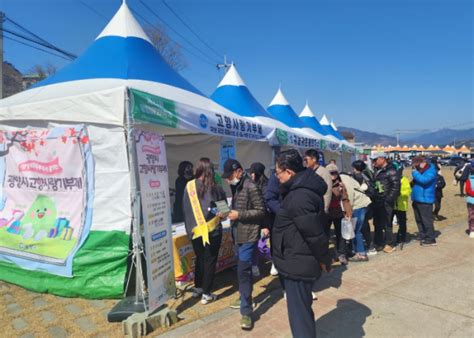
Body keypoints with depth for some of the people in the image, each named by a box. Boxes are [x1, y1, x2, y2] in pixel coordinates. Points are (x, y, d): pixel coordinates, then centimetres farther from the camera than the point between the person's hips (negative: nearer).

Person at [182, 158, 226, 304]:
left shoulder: (189, 186, -5)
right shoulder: (215, 188, -13)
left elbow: (185, 209, 2)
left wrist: (190, 227, 14)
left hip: (195, 230, 4)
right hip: (212, 230, -3)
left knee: (199, 259, 20)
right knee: (210, 261, 8)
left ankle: (197, 288, 30)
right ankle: (206, 294, 13)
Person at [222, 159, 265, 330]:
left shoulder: (251, 187, -16)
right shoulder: (236, 187, 11)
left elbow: (261, 211, -17)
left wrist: (239, 215, -21)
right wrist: (230, 212, 4)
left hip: (249, 235, -9)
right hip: (239, 234, 9)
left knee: (244, 270, -9)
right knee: (242, 269, 19)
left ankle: (246, 312, -2)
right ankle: (244, 299, 36)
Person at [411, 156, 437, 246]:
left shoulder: (431, 171, -11)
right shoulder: (419, 170, 14)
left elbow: (424, 180, -28)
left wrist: (415, 172, -19)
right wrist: (412, 183, 9)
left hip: (425, 200, -9)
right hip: (416, 199, 9)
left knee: (426, 220, -4)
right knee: (419, 220, 16)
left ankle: (430, 239, 4)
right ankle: (422, 236, 28)